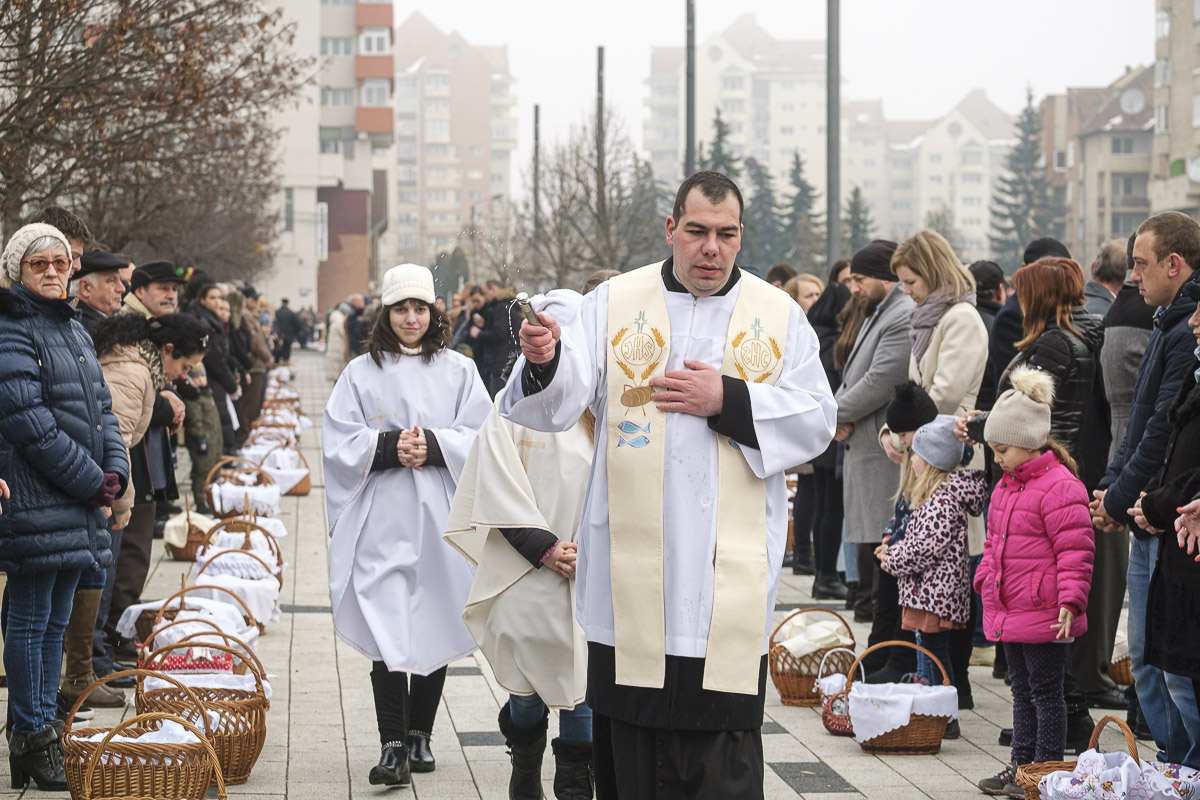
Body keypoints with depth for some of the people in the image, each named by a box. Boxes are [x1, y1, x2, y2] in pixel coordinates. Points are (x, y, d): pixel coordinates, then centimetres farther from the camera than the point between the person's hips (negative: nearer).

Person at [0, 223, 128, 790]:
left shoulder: (73, 329, 18)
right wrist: (91, 480, -15)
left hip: (80, 503, 9)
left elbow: (101, 409, 20)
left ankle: (46, 727, 19)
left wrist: (114, 473, 4)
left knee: (56, 619, 13)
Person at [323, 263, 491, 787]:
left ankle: (420, 734, 20)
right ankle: (393, 747, -13)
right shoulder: (361, 373, 7)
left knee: (434, 626, 7)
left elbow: (479, 438, 1)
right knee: (388, 630, -10)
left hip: (440, 518, 1)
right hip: (382, 520, -1)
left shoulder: (458, 371, 8)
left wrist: (433, 445, -16)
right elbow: (338, 443, 0)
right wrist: (390, 446, -15)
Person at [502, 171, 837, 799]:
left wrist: (727, 401, -10)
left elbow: (816, 422, 2)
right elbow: (561, 401, -6)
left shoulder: (779, 316, 8)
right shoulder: (614, 304, 6)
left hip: (730, 572, 0)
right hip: (631, 575, 0)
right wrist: (544, 362, -29)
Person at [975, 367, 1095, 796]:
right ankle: (1020, 765, 26)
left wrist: (1069, 601, -23)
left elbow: (1075, 551, -19)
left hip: (1044, 615, -9)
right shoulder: (1006, 486, 13)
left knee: (1045, 691, 0)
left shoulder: (1060, 488, -17)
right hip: (1009, 612, 9)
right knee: (1022, 690, 17)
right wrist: (985, 581, 21)